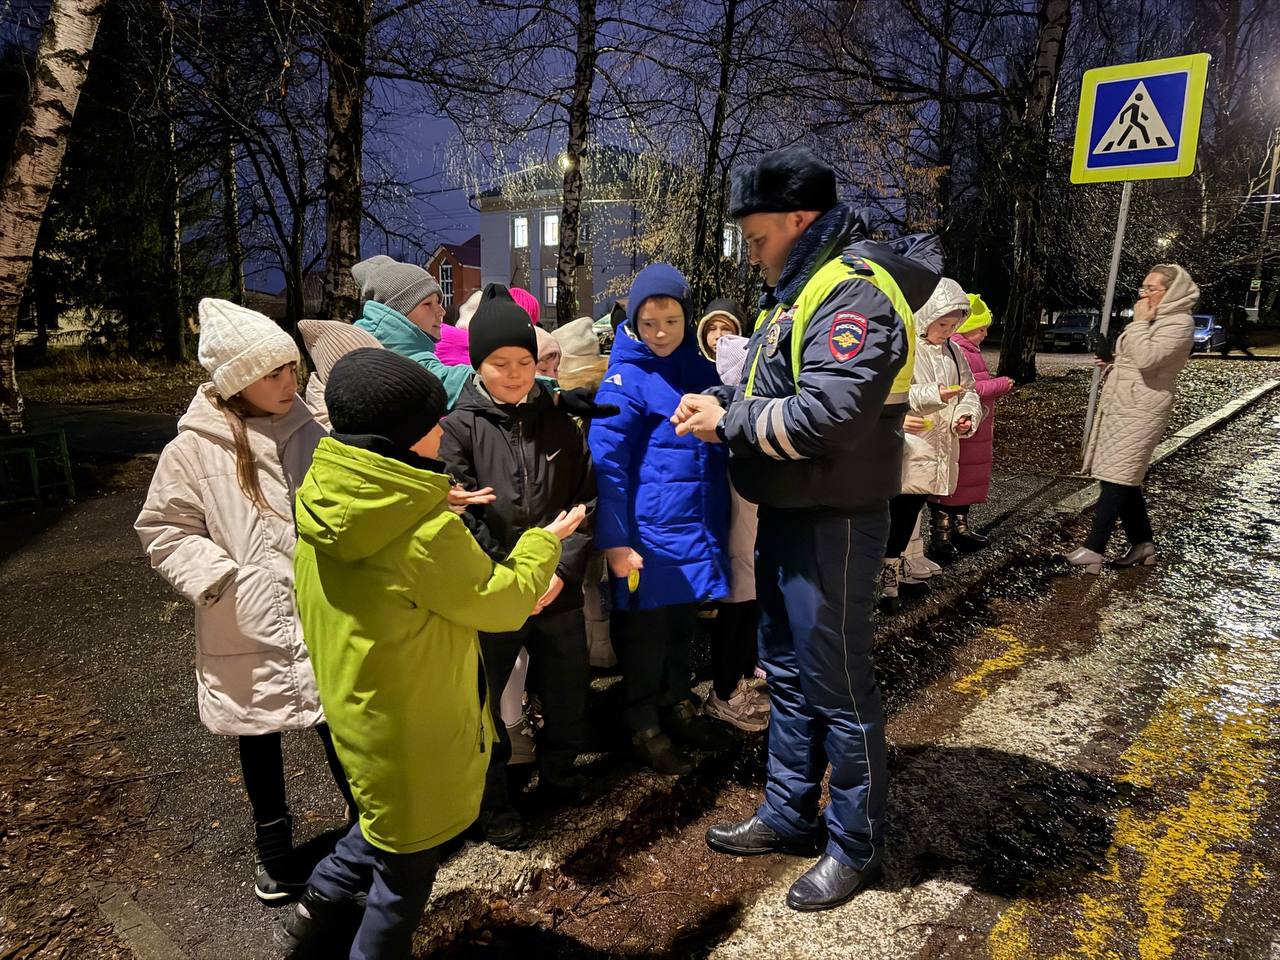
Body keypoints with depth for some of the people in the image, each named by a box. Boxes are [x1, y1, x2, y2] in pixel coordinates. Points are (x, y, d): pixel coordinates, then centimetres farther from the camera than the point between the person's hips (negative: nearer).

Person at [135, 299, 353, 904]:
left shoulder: (309, 434, -2)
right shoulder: (194, 449, -10)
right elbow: (164, 531, -3)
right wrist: (220, 578, -15)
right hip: (247, 629, -1)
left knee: (338, 724, 11)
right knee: (257, 733, 18)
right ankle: (272, 842, 41)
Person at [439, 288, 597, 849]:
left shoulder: (559, 421, 3)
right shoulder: (461, 426, -7)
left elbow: (587, 502, 3)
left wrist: (563, 570, -9)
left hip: (560, 591, 4)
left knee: (568, 697, 18)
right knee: (485, 707, 12)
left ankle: (558, 775, 44)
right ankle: (493, 803, 35)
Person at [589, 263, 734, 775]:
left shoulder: (701, 369, 6)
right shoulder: (625, 379, -11)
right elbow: (606, 464, -14)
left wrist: (719, 523, 7)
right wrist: (615, 540, -17)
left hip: (696, 526, 6)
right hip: (649, 530, -5)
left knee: (682, 623, 19)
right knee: (645, 631, 9)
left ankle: (678, 706, 38)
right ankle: (643, 725, 27)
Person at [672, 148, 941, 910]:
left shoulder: (855, 290, -18)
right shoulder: (804, 287, 15)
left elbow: (825, 415, -29)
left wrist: (729, 419, -17)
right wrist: (725, 412, -2)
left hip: (834, 523, -10)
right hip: (788, 513, 10)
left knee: (837, 685, 4)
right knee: (788, 673, 18)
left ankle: (858, 846, 25)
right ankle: (789, 816, 36)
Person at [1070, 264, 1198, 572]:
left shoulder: (1180, 323, -11)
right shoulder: (1151, 319, 17)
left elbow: (1146, 359, -26)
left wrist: (1139, 322, -15)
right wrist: (1111, 366, 8)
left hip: (1140, 411, -9)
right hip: (1119, 406, 9)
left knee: (1116, 477, -12)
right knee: (1125, 477, 11)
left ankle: (1094, 549, -13)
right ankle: (1143, 543, 21)